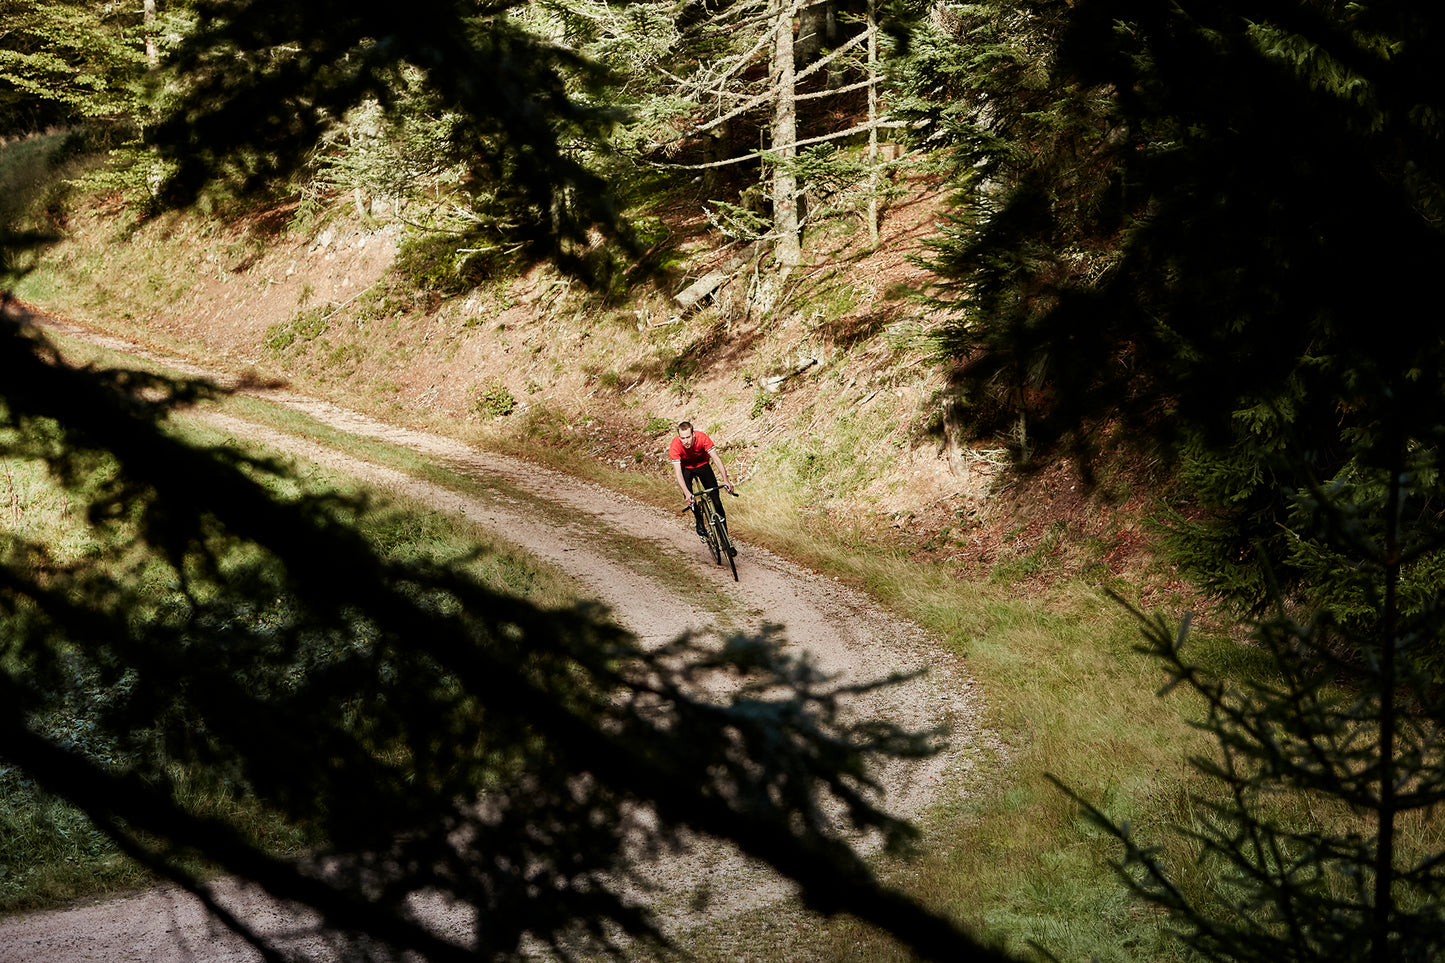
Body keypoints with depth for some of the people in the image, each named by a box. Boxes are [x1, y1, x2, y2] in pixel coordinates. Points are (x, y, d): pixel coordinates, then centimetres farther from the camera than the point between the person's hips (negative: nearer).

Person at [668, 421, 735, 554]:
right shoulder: (675, 446, -33)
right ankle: (699, 522, -1)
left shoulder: (702, 438, -33)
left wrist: (726, 480, -47)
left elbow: (716, 458, -34)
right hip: (685, 467, -1)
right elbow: (677, 471, -37)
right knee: (689, 497, -28)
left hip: (703, 465, 1)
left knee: (716, 500, -6)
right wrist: (686, 493, -50)